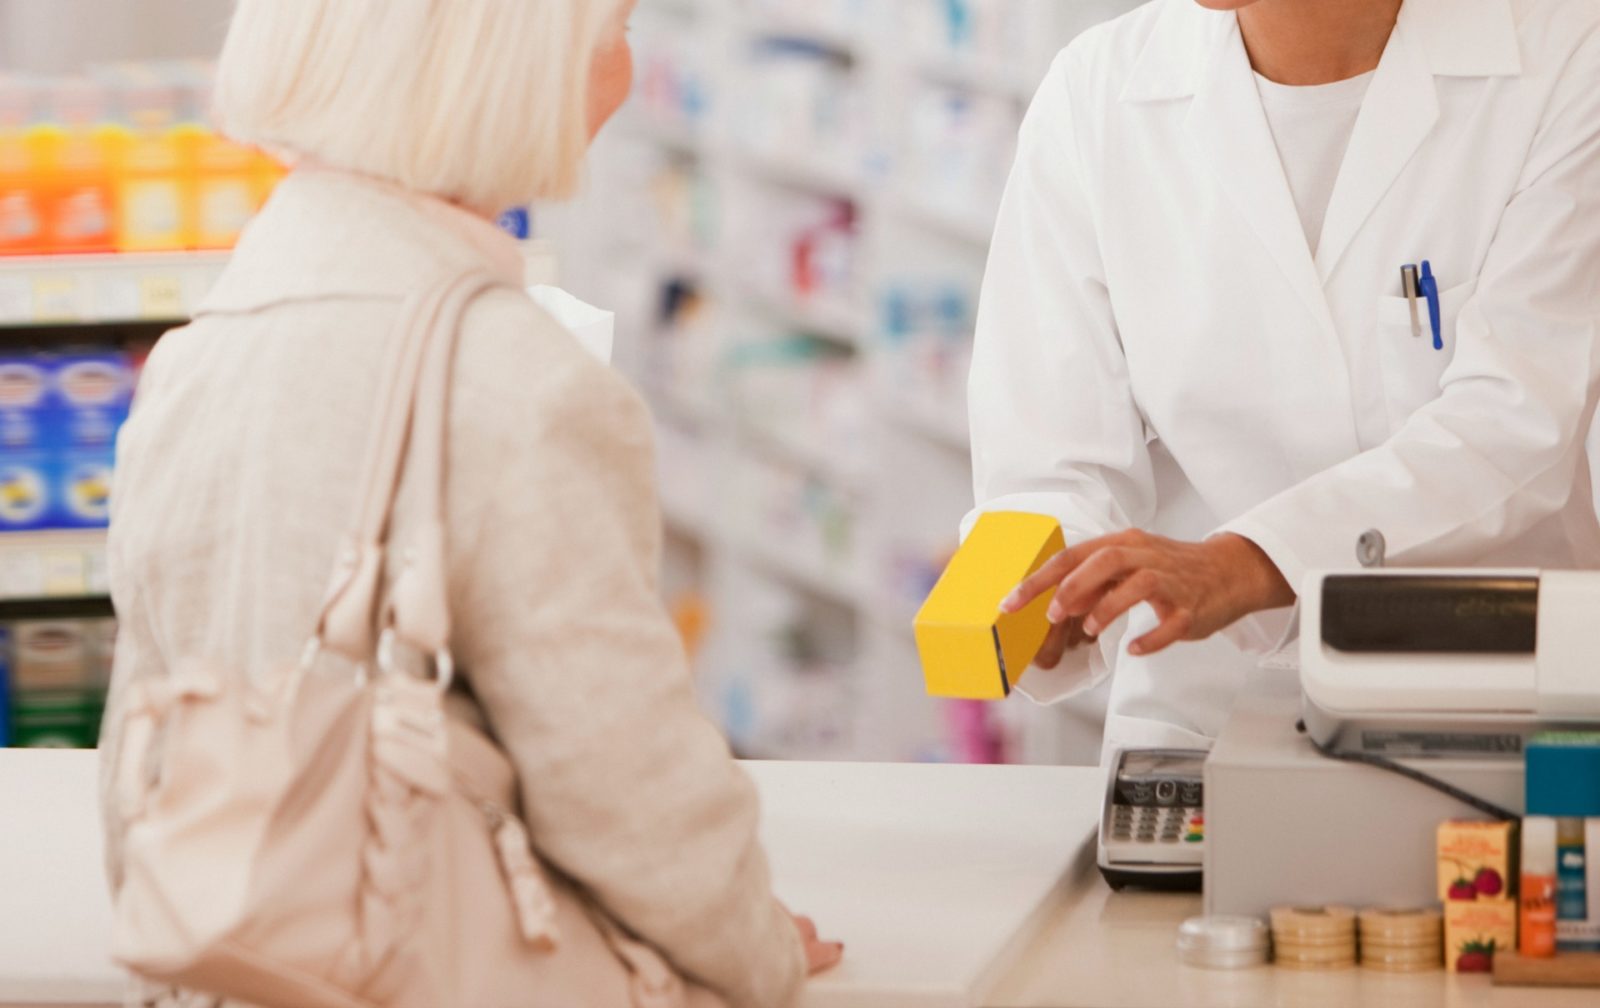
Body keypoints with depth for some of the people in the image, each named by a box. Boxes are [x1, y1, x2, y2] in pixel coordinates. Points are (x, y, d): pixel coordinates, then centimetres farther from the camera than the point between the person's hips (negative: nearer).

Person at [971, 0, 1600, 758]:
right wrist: (1044, 596, -26)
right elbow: (1056, 459, -3)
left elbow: (1517, 420, -17)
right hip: (1203, 718, 3)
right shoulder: (1092, 92, 0)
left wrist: (1244, 567, -30)